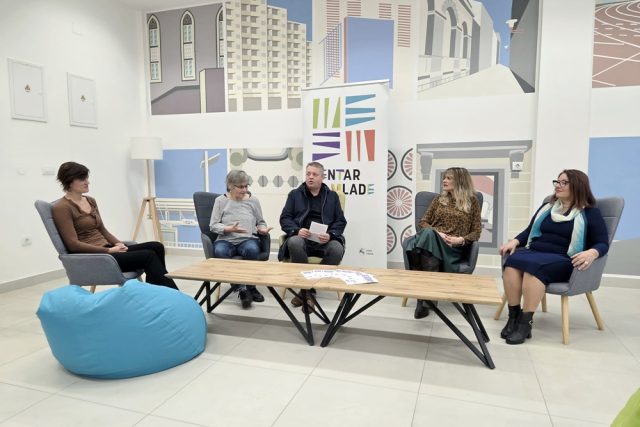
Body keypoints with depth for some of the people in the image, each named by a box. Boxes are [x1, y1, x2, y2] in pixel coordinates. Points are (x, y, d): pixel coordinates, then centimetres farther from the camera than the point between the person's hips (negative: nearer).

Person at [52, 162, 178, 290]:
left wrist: (118, 244, -1)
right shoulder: (62, 208, -10)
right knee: (148, 255, -24)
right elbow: (73, 244, -16)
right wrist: (109, 250, -18)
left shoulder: (91, 201, 15)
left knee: (156, 247, -13)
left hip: (106, 249, 8)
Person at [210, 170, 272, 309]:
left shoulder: (253, 200, 10)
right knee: (220, 252, -36)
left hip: (248, 239, 1)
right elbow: (213, 225, 2)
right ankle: (241, 289, -23)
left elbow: (260, 222, 20)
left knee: (252, 250, -36)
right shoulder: (220, 200, 6)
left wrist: (262, 229, -4)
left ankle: (250, 287, -13)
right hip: (226, 240, 0)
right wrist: (229, 229, -16)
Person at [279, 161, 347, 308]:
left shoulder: (332, 196, 16)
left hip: (324, 240, 1)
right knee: (294, 243, -36)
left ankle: (309, 289, -19)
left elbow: (341, 221, 9)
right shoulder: (295, 194, 15)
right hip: (301, 237, 0)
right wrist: (297, 230, -13)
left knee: (337, 249, -32)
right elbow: (284, 218, 7)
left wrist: (330, 235, -11)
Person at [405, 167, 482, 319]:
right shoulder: (439, 199, 23)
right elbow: (423, 222, 16)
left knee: (428, 238, -37)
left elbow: (476, 232, 9)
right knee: (428, 233, -36)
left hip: (453, 248, -2)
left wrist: (461, 240, -11)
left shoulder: (472, 201, 15)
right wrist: (436, 232, -4)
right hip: (432, 240, 2)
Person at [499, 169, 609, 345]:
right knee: (512, 261, -32)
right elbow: (529, 231, 23)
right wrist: (514, 241, 3)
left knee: (533, 266, -38)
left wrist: (591, 253, -24)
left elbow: (603, 243, 0)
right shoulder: (546, 208, 22)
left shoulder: (590, 213, 7)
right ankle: (513, 317, -27)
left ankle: (526, 323, -32)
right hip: (534, 252, 4)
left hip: (562, 261, -4)